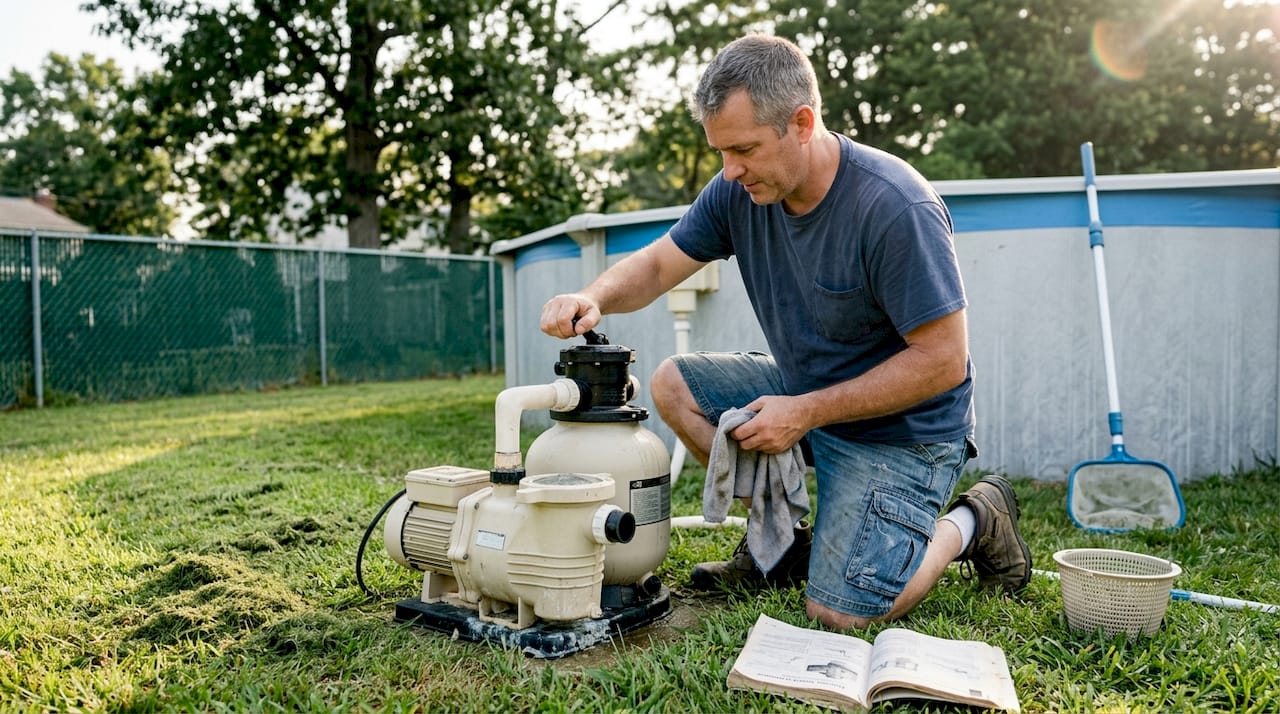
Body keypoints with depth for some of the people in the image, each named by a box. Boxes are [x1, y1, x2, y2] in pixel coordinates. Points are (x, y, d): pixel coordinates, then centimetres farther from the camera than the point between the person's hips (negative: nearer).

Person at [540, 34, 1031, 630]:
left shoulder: (897, 208, -28)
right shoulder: (739, 189, -8)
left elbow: (943, 362, -25)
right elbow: (655, 265, -1)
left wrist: (806, 412, -23)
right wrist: (594, 298, -24)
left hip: (901, 428, -7)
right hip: (803, 392, 7)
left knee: (839, 614, -16)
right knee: (672, 383, -6)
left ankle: (972, 521, 11)